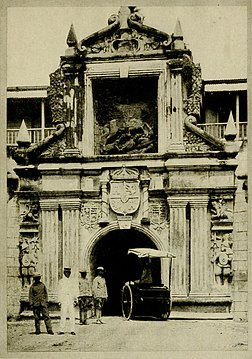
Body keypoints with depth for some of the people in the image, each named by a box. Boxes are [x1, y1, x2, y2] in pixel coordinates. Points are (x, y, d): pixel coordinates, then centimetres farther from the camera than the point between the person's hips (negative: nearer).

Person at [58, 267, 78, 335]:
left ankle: (72, 330, -3)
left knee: (72, 316, -4)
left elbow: (75, 291, 8)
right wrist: (60, 301, 5)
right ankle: (62, 330, 0)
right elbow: (60, 292, 11)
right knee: (63, 315, -4)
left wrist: (75, 300, -2)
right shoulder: (61, 281, 11)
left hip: (71, 301, 0)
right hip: (63, 300, 0)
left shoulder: (73, 281, 10)